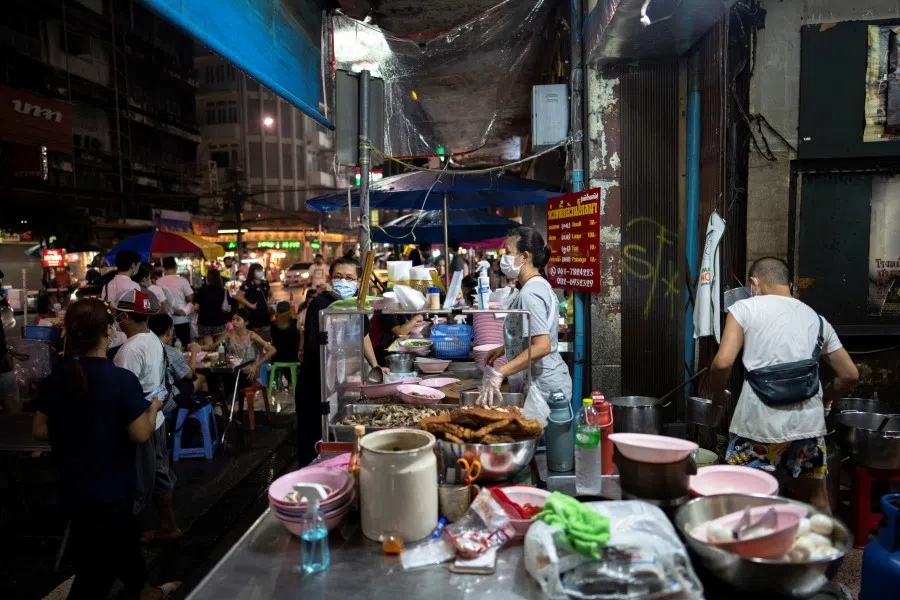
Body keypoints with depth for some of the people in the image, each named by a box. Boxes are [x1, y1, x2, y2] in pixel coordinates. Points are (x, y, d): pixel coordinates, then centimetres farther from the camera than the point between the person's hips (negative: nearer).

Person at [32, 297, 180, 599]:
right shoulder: (122, 379, -24)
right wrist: (153, 407, -3)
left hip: (73, 487, 7)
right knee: (97, 566, 10)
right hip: (107, 490, -7)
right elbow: (141, 435, -21)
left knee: (123, 538, 26)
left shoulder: (56, 377, -5)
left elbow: (39, 430, 4)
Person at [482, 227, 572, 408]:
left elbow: (542, 346, -28)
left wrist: (499, 373, -30)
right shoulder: (540, 285, 11)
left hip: (541, 387, -9)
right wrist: (503, 349, 14)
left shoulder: (529, 293, -20)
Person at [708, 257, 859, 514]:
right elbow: (850, 375, 15)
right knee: (817, 503, 23)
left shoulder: (744, 308, -1)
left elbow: (723, 362, -13)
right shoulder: (817, 318, 14)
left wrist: (717, 395, 4)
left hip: (759, 425, -5)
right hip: (808, 424, 5)